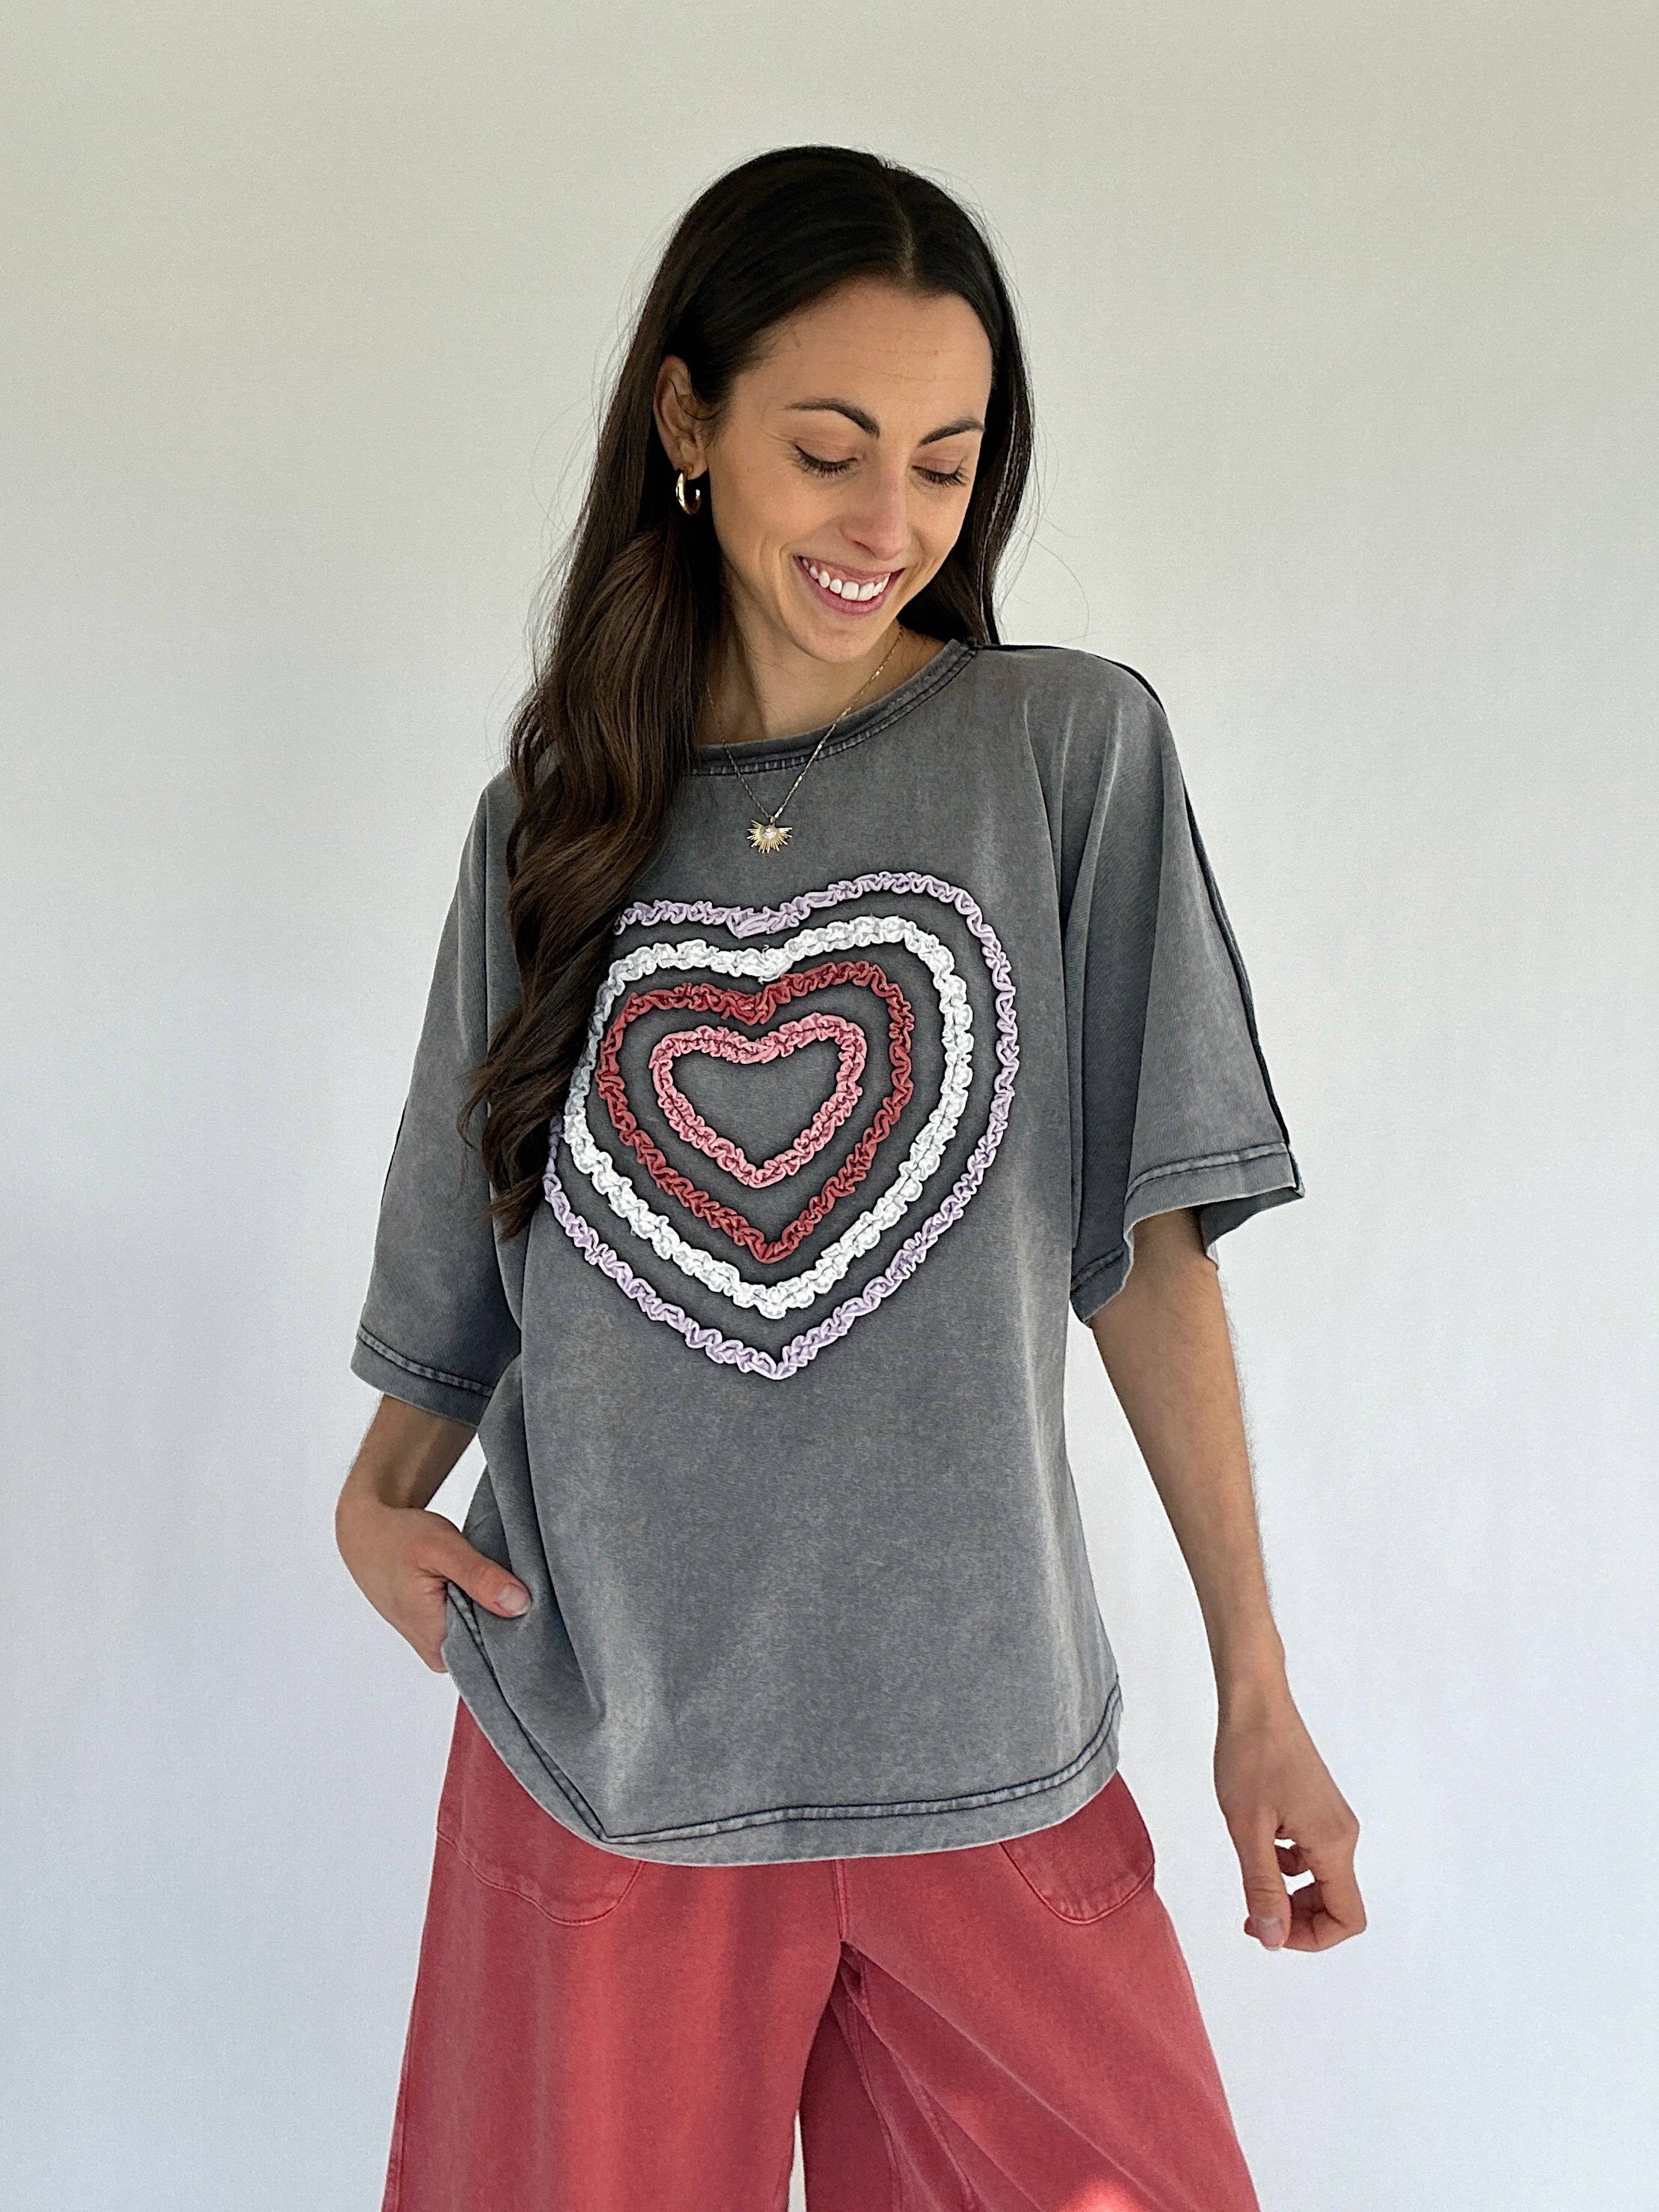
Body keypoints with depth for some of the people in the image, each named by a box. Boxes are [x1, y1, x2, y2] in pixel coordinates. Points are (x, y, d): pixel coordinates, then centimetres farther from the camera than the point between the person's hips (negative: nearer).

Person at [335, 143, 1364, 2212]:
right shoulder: (550, 821, 5)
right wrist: (376, 1501, -7)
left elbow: (1148, 1242, -2)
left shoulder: (1074, 749, -1)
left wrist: (1256, 1693, -4)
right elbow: (472, 1272, 11)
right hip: (601, 1754, 2)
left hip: (986, 1748, -1)